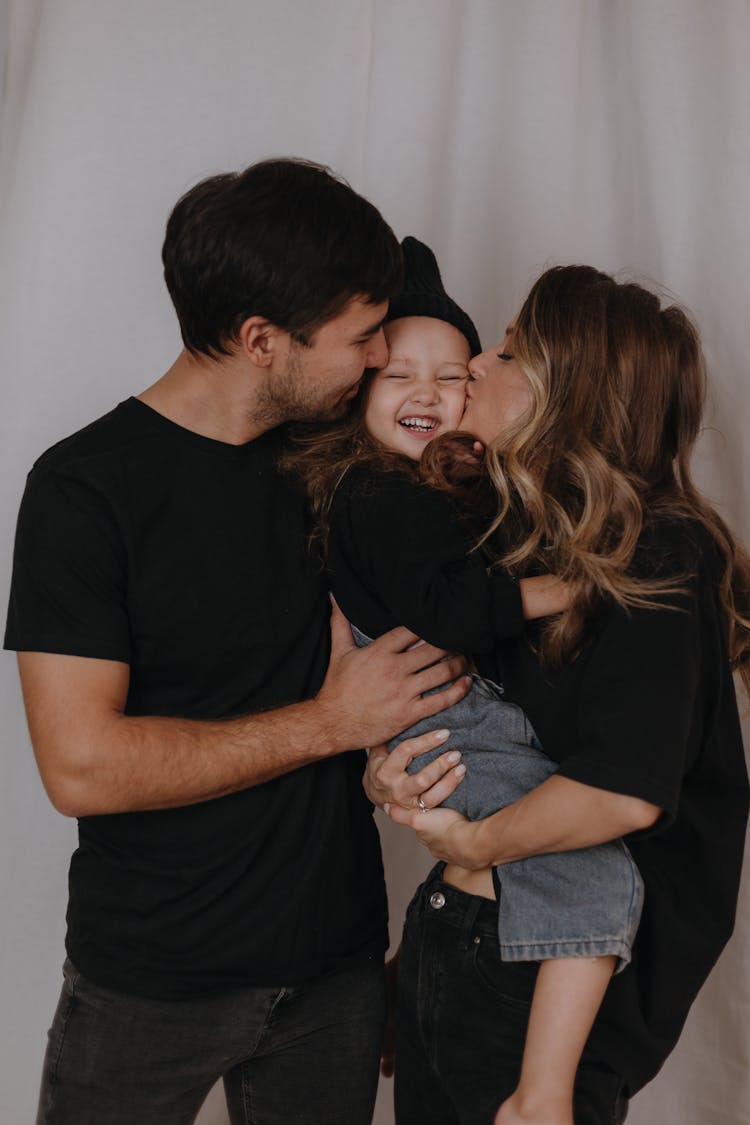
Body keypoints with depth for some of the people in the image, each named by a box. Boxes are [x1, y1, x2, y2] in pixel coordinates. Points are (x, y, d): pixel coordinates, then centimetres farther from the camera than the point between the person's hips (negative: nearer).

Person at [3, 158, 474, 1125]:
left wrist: (403, 754, -13)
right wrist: (327, 721, -19)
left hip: (336, 956, 5)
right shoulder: (84, 488, -17)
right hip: (148, 983, -4)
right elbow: (81, 765, -22)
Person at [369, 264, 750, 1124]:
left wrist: (478, 843, -15)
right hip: (447, 930, 7)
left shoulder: (660, 560, -18)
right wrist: (384, 774, -9)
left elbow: (627, 787, -27)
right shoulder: (499, 535, 5)